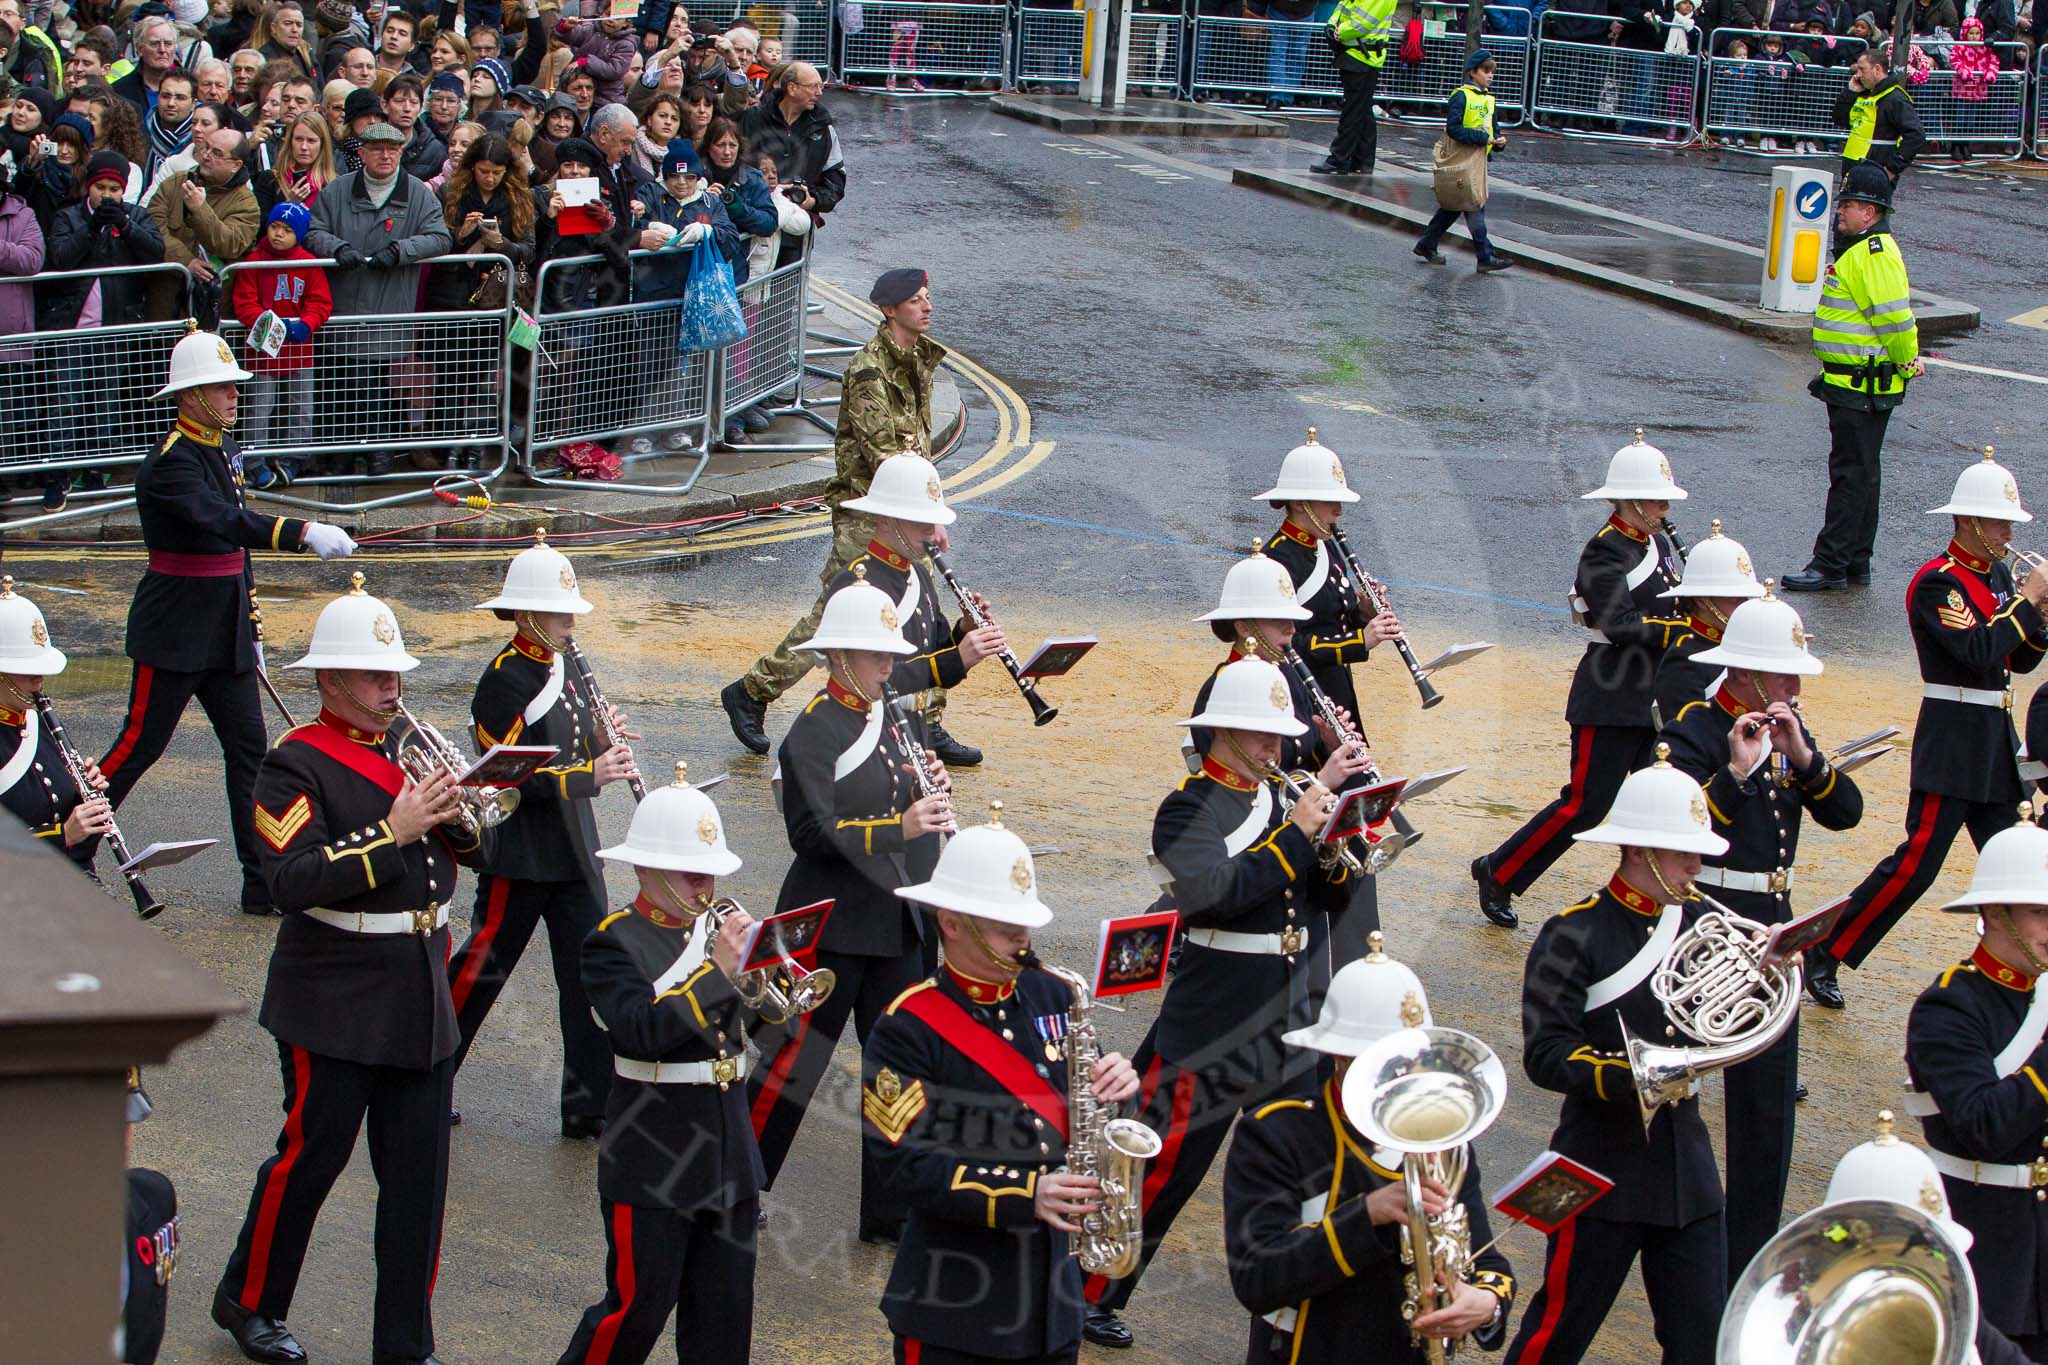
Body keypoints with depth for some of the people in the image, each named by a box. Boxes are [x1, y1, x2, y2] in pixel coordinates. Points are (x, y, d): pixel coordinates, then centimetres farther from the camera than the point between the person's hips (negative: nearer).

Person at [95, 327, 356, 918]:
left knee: (248, 748, 4)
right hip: (174, 635, -8)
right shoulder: (171, 464, -18)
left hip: (225, 635, 8)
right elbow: (219, 521, -36)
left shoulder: (225, 449, 11)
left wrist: (249, 628, 19)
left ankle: (264, 880, 6)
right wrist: (303, 532, -48)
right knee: (139, 746, 0)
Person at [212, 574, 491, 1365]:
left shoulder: (411, 746, 10)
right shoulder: (296, 766, -10)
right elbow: (289, 880, -24)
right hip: (335, 1002, -6)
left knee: (419, 1173, 7)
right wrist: (391, 833, -29)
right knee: (313, 1151, 5)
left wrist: (457, 821, -13)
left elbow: (479, 852, 9)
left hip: (421, 995, 6)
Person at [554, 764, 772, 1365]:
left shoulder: (720, 927, 9)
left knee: (724, 1316, 11)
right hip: (654, 1165, -6)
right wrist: (717, 969, -28)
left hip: (729, 1153, 6)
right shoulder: (616, 941, -10)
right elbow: (644, 1030, -26)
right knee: (637, 1310, 2)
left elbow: (763, 1009, 4)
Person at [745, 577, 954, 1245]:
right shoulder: (814, 731, -14)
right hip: (833, 926, -8)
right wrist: (900, 826, -31)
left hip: (895, 926, 8)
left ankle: (890, 1211, 16)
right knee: (794, 1059, 0)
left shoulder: (888, 720, 10)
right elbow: (814, 833, -22)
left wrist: (933, 792, -5)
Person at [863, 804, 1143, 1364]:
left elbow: (1079, 1112, 15)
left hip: (1052, 1290, 5)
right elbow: (902, 1163, -18)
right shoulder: (906, 1027, -12)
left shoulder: (1054, 995, 6)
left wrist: (1115, 1088, -9)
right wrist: (1024, 1195, -26)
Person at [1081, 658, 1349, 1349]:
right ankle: (1093, 1298, 16)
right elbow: (1216, 890, -30)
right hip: (1213, 1028, -7)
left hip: (1289, 1027, 7)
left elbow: (1332, 898, 9)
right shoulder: (1190, 809, -12)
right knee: (1162, 1171, 2)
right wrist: (1295, 835, -26)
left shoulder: (1281, 798, 9)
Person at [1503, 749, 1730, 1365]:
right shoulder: (1574, 934, -10)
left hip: (1686, 1170, 5)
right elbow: (1545, 1054, -18)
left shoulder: (1696, 923, 6)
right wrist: (1628, 1077, -30)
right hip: (1603, 1174, -5)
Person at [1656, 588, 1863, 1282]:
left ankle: (1750, 1250, 15)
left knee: (1768, 1091, 8)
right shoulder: (1693, 729, -13)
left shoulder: (1789, 728, 9)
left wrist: (1803, 756, -16)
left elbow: (1845, 812, -1)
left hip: (1769, 924, 7)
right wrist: (1736, 771, -33)